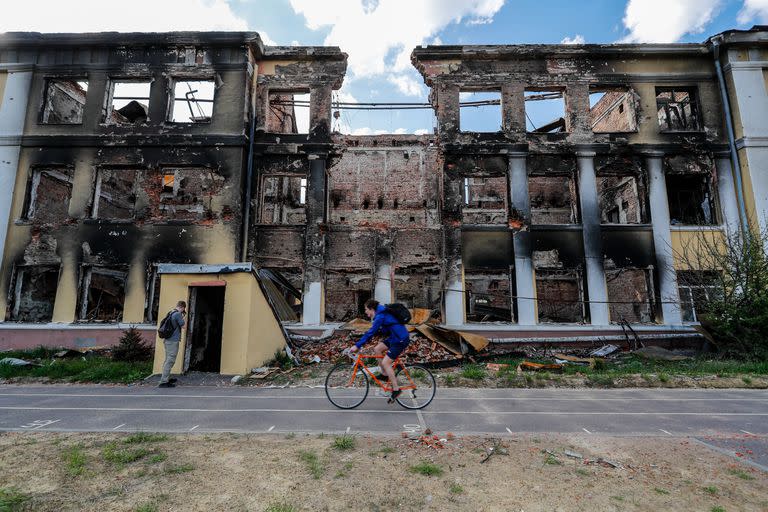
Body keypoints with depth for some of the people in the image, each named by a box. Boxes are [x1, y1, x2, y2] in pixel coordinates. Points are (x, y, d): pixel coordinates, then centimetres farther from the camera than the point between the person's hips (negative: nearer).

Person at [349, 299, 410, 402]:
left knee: (385, 363, -10)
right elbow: (374, 331, 19)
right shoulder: (380, 314, 12)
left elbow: (371, 332, -24)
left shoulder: (380, 316, -19)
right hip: (394, 337, 10)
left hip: (401, 340, -10)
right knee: (377, 349, 8)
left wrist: (357, 345, -23)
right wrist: (360, 343, 16)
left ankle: (396, 389, 0)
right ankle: (385, 374, 19)